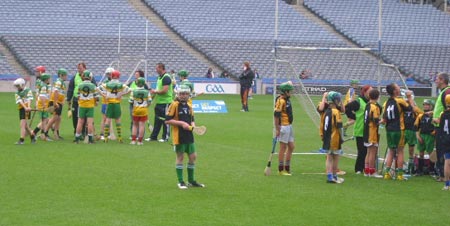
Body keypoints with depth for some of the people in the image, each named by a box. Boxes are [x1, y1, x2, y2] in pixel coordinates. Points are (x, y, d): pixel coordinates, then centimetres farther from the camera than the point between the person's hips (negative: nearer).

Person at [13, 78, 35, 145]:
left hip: (27, 109, -6)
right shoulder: (17, 94, 10)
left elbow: (29, 99, -11)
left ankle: (21, 139, -16)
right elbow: (20, 101, -6)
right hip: (21, 109, 6)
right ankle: (32, 136, 31)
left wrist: (29, 107, -28)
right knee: (25, 125, 14)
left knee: (23, 124, -14)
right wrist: (25, 107, -23)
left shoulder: (28, 91, 2)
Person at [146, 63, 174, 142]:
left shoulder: (166, 78, -16)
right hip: (159, 102, 10)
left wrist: (155, 92, -12)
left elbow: (165, 90, -23)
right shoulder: (160, 77, 15)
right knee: (157, 120, 13)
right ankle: (153, 136, 17)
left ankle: (165, 137, 4)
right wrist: (154, 92, 8)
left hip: (165, 102, -10)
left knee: (165, 120, -2)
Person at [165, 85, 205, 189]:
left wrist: (192, 125, 0)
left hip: (189, 135, 6)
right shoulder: (174, 105, -7)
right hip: (179, 136, -6)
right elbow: (167, 120, -12)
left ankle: (191, 180, 21)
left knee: (193, 156, 8)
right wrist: (181, 123, -17)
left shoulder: (189, 106, 12)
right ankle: (180, 182, 8)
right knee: (180, 157, 0)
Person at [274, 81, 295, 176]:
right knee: (283, 148, -3)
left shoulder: (287, 99, 8)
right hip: (283, 126, -10)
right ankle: (281, 170, 4)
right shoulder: (281, 100, -18)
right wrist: (277, 129, -23)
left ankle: (287, 168, 21)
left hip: (289, 126, 10)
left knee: (291, 147, 13)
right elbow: (276, 115, -21)